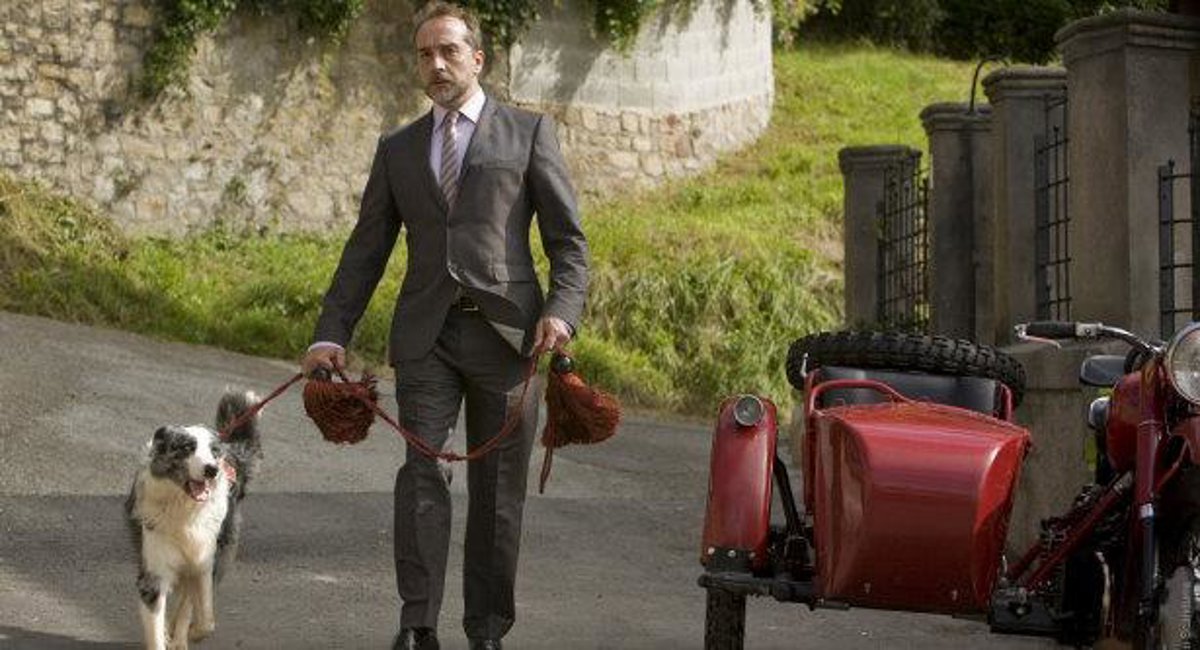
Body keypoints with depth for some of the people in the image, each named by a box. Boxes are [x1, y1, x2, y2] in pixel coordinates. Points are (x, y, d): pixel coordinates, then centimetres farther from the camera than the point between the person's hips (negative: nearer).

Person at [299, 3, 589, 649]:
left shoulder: (528, 133, 7)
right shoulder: (398, 150, 15)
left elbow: (568, 239, 4)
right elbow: (365, 252, 15)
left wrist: (561, 311, -13)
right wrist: (331, 334, 3)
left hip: (505, 329, -2)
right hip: (425, 335, 2)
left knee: (498, 489, 2)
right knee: (421, 472, -11)